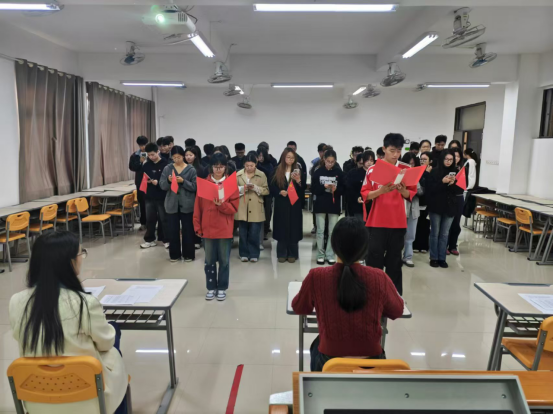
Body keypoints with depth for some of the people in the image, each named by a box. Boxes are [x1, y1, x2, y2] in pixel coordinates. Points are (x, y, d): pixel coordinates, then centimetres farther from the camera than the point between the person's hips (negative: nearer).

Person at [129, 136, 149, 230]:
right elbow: (131, 167, -2)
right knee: (142, 202, 8)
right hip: (140, 181, 2)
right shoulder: (135, 155, 5)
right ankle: (143, 222, 16)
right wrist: (140, 162, -15)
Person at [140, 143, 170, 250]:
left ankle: (167, 240, 15)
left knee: (164, 219, 4)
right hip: (149, 196, 5)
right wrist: (146, 181, -8)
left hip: (162, 197, -5)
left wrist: (158, 182, -21)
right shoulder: (146, 165, 7)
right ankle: (150, 240, 22)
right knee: (149, 219, 11)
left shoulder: (165, 164, -8)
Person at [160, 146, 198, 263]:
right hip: (172, 204, 2)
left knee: (188, 230, 6)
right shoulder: (167, 168, 4)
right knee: (173, 230, 8)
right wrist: (168, 181, -19)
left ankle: (188, 254, 18)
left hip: (187, 204, -2)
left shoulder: (191, 169, -3)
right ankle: (174, 254, 21)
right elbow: (163, 186, 1)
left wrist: (183, 181, -20)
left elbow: (195, 187, -6)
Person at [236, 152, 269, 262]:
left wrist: (255, 188, -16)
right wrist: (242, 188, -14)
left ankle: (254, 254, 14)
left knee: (254, 233, 2)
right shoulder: (238, 174, 4)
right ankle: (244, 254, 19)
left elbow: (267, 190, -1)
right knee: (243, 233, 8)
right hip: (242, 209, 2)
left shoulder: (262, 175, 1)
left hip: (256, 209, -1)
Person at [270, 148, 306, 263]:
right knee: (282, 228, 3)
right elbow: (272, 187, 4)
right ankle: (282, 254, 13)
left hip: (295, 204, 0)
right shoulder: (277, 171, 5)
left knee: (293, 228, 2)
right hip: (281, 204, 0)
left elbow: (303, 188, -2)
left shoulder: (298, 170, 4)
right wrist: (280, 192, -13)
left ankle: (292, 254, 12)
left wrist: (298, 181, -19)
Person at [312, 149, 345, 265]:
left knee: (332, 231, 5)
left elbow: (344, 189, 2)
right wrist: (324, 187, -17)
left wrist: (336, 189, -17)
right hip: (320, 205, 0)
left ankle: (330, 255, 14)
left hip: (334, 205, 0)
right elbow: (313, 189, -1)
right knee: (320, 231, 5)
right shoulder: (318, 172, 0)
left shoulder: (339, 172, 0)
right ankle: (320, 255, 14)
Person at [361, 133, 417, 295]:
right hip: (377, 222, -2)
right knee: (374, 260, 0)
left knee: (394, 261, 9)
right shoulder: (373, 170, -1)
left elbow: (411, 195, 7)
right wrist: (380, 191, -19)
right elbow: (365, 195, -2)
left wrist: (403, 190, -14)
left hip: (398, 222, 2)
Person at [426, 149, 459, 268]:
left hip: (450, 207, 3)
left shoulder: (455, 172, 5)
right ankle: (433, 258, 14)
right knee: (435, 233, 5)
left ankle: (442, 258, 16)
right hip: (436, 207, -3)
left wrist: (453, 183, -14)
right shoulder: (435, 171, -5)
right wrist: (442, 182, -21)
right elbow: (429, 189, -11)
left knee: (445, 234, 8)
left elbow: (459, 190, 5)